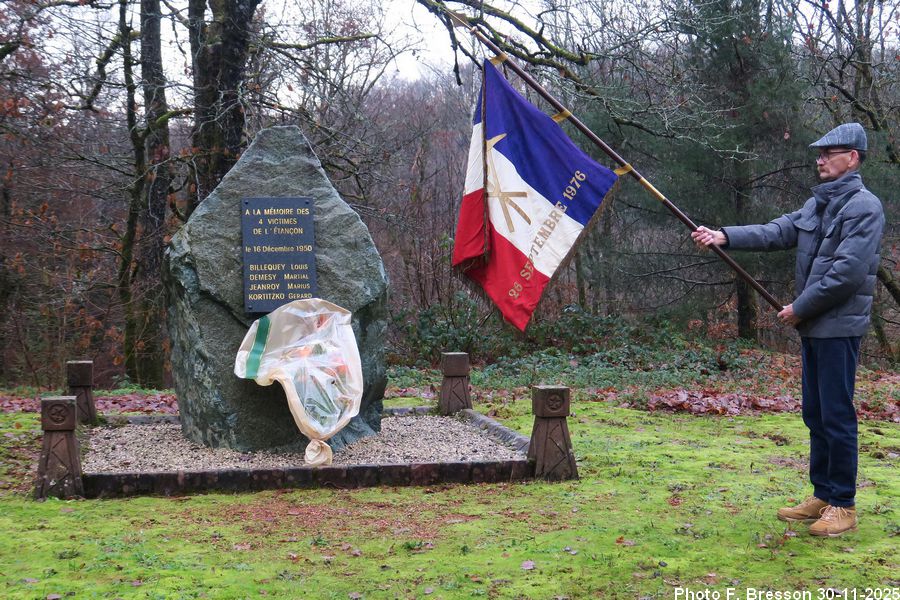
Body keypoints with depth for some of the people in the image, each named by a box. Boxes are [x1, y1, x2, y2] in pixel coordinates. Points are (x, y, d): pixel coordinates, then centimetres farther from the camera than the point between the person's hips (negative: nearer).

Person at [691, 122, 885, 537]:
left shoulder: (864, 207, -12)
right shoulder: (817, 203, 15)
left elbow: (847, 273, -20)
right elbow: (777, 232, 4)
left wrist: (800, 308, -14)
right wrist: (725, 236, -9)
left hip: (839, 327, -9)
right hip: (813, 325, 9)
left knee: (836, 414, -4)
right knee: (815, 414, 13)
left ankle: (843, 505, 5)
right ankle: (822, 496, 23)